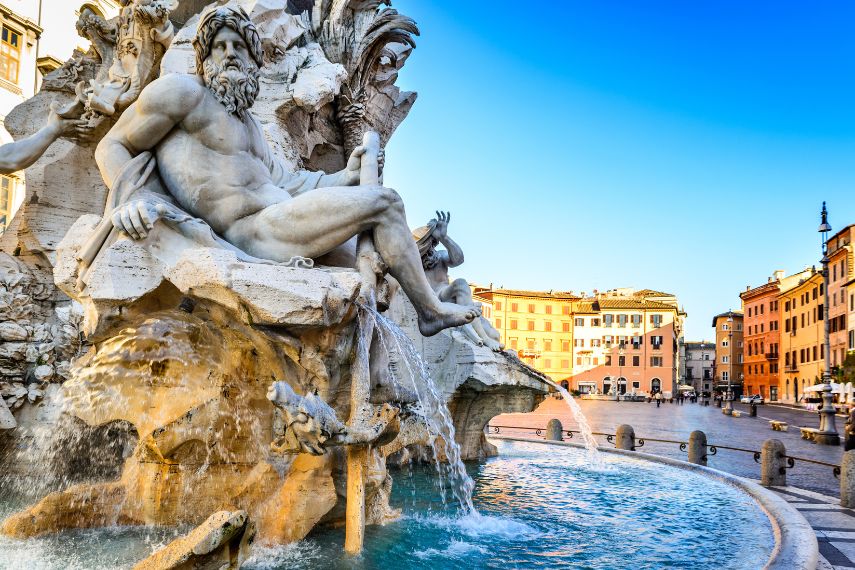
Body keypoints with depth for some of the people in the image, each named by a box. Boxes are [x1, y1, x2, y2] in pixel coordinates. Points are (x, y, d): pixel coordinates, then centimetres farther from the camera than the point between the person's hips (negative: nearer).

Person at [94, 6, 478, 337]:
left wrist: (345, 177, 15)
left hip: (275, 223, 10)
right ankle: (431, 310, 1)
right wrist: (127, 200, -22)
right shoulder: (181, 90, -1)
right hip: (253, 229, -10)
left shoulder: (246, 120, 24)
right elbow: (112, 147, -1)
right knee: (384, 203, -10)